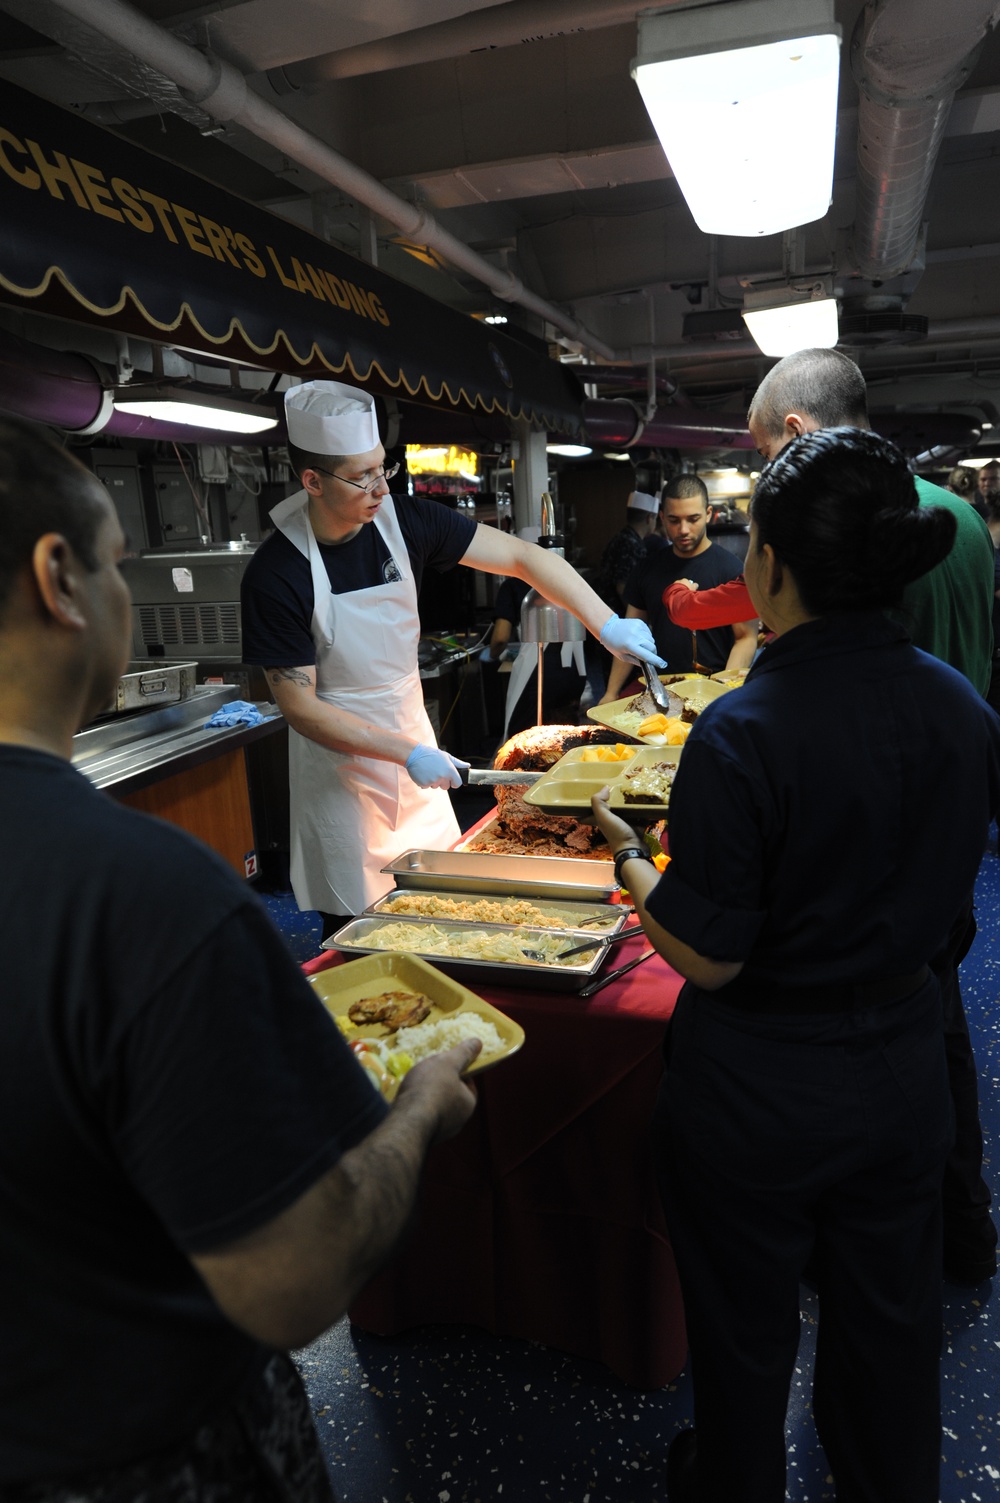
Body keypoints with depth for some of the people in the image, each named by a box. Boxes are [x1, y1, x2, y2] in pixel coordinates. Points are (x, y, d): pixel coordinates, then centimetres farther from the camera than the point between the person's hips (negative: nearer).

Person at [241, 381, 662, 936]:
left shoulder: (402, 519, -11)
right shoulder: (276, 575, -21)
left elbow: (522, 556, -10)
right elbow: (298, 704, -18)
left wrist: (607, 624, -20)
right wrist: (405, 753, -23)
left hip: (413, 737, 5)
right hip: (340, 757, -4)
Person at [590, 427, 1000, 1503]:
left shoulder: (743, 734, -28)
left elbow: (708, 958, -21)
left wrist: (626, 854, -7)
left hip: (758, 1095, -5)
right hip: (901, 1069, 6)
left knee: (745, 1333, 22)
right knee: (889, 1326, 29)